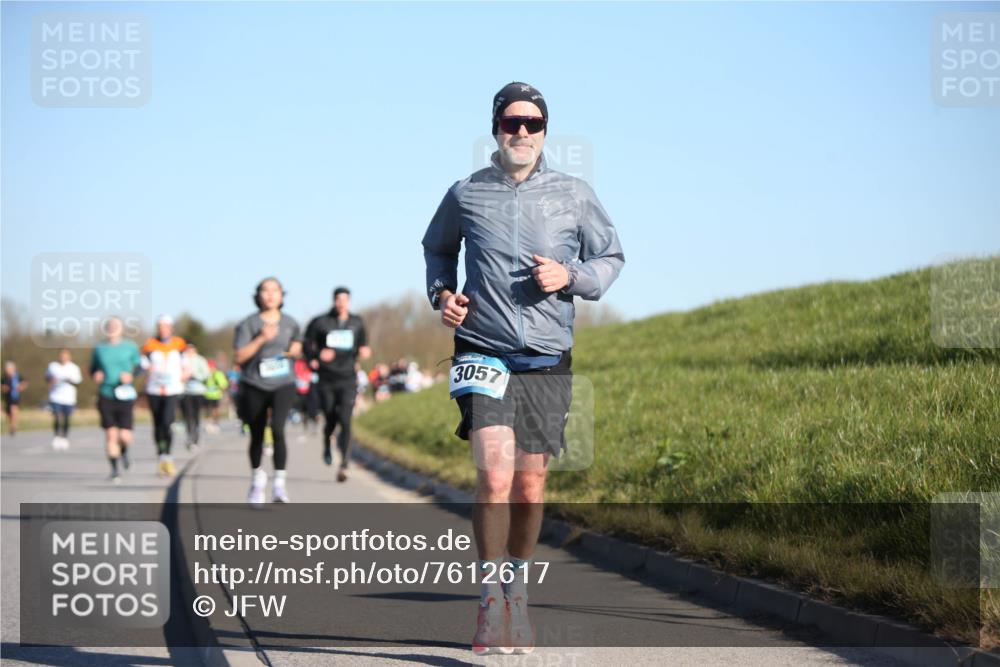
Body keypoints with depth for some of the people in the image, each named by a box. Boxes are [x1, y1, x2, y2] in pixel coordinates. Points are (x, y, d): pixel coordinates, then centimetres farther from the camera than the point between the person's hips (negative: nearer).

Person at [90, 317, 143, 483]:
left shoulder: (130, 347, 3)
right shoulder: (99, 349, 7)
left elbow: (139, 366, 9)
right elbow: (93, 369, 17)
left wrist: (131, 375, -10)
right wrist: (95, 375, -6)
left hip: (125, 396, -1)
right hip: (106, 396, 1)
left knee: (125, 436, -7)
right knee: (110, 434, -4)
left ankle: (124, 451, 29)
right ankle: (114, 470, 7)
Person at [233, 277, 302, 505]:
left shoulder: (290, 324, 6)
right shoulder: (249, 324, -4)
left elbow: (297, 347, 24)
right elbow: (238, 357, -11)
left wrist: (295, 352, 0)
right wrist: (262, 339, -20)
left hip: (283, 385, 0)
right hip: (254, 386, 0)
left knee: (277, 428, -23)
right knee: (257, 436, 10)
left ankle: (279, 482, -20)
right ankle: (256, 477, 37)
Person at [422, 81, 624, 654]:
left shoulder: (574, 195, 4)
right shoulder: (465, 195, 4)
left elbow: (611, 257, 14)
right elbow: (437, 247, 24)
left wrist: (570, 277, -6)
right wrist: (442, 293, 6)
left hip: (548, 358, 2)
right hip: (483, 353, -1)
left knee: (531, 485, 7)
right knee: (495, 475, -17)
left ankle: (519, 591, 28)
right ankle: (492, 597, -4)